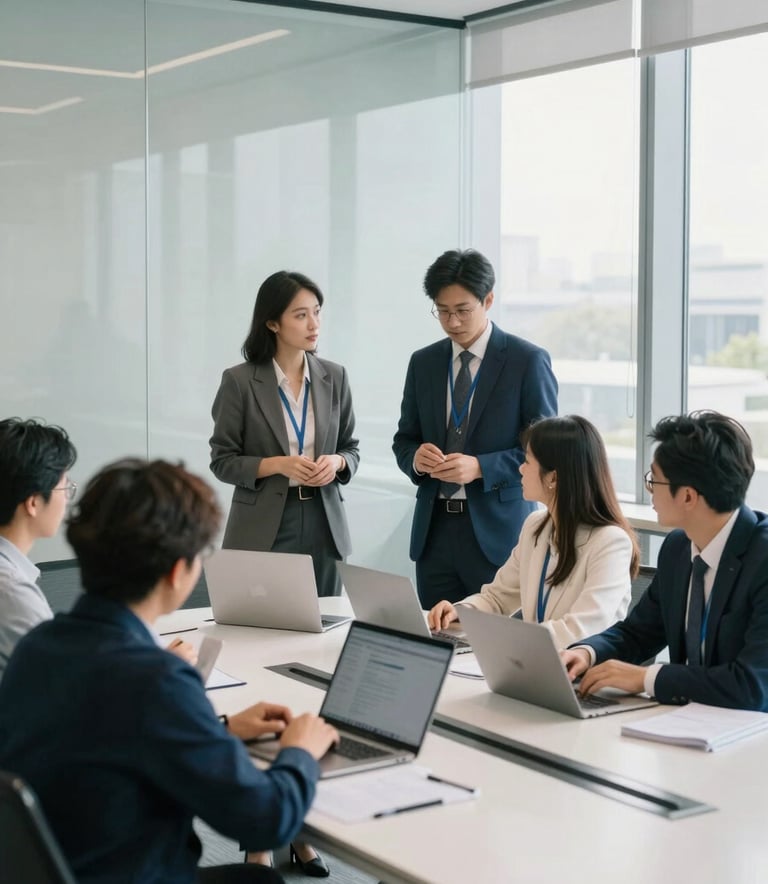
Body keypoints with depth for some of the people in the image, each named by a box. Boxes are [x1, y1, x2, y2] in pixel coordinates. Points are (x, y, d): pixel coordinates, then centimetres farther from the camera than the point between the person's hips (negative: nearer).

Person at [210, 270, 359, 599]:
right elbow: (223, 461, -4)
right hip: (264, 529, -3)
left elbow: (351, 449, 12)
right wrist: (278, 465, -18)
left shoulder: (334, 376, 5)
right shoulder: (239, 381, -5)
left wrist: (336, 462, -10)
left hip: (324, 524, 3)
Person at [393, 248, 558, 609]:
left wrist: (480, 467, -19)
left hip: (498, 530, -4)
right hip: (435, 529, 4)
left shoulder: (528, 361, -4)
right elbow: (404, 440, 16)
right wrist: (416, 457, -7)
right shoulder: (423, 362, 11)